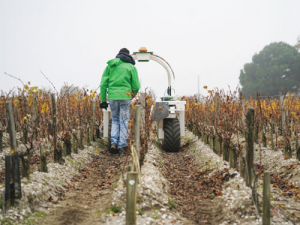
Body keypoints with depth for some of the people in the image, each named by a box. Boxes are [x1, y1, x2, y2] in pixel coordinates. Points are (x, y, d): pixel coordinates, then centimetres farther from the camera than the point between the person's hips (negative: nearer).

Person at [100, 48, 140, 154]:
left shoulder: (110, 66, 11)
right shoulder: (131, 67, 4)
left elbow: (103, 84, 6)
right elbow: (136, 86, 2)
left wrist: (103, 100, 10)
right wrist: (133, 94, 24)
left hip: (112, 97, 2)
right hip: (125, 97, -2)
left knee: (115, 120, 18)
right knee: (123, 122, 5)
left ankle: (113, 142, 1)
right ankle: (121, 146, 1)